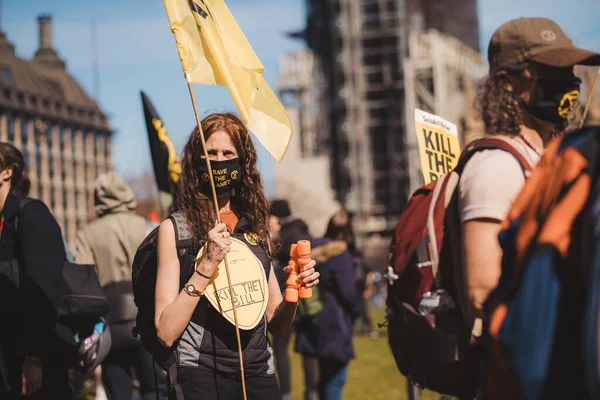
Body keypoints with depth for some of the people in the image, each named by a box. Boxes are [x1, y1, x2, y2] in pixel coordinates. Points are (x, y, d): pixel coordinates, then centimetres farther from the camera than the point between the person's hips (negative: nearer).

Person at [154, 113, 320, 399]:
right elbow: (166, 333, -12)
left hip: (259, 375, 4)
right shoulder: (175, 228, -4)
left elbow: (276, 325, 13)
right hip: (203, 375, -4)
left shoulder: (256, 228, 9)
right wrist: (206, 265, -19)